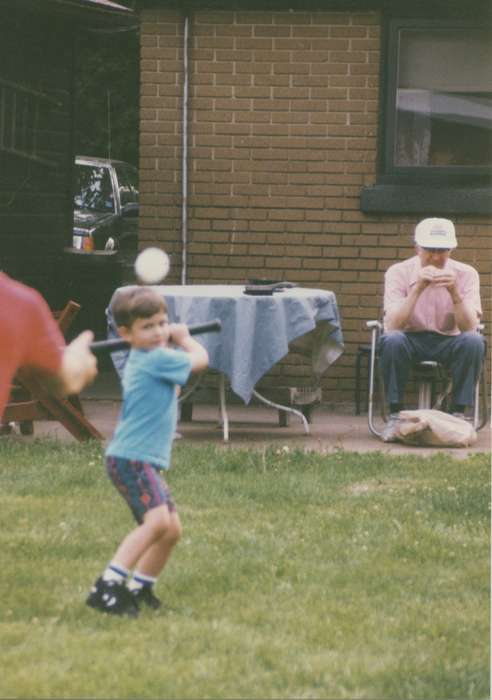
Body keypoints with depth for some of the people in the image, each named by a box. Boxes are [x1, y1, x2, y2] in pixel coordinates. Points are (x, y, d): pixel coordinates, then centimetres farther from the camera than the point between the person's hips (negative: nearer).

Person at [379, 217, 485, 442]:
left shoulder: (465, 274, -7)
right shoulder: (398, 272, -10)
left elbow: (469, 327, -17)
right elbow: (391, 325, -22)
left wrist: (455, 292, -33)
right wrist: (417, 289, -32)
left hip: (449, 343, 1)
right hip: (412, 341, -1)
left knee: (474, 341, -31)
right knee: (391, 341, -34)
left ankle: (458, 415, -20)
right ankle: (395, 416, -22)